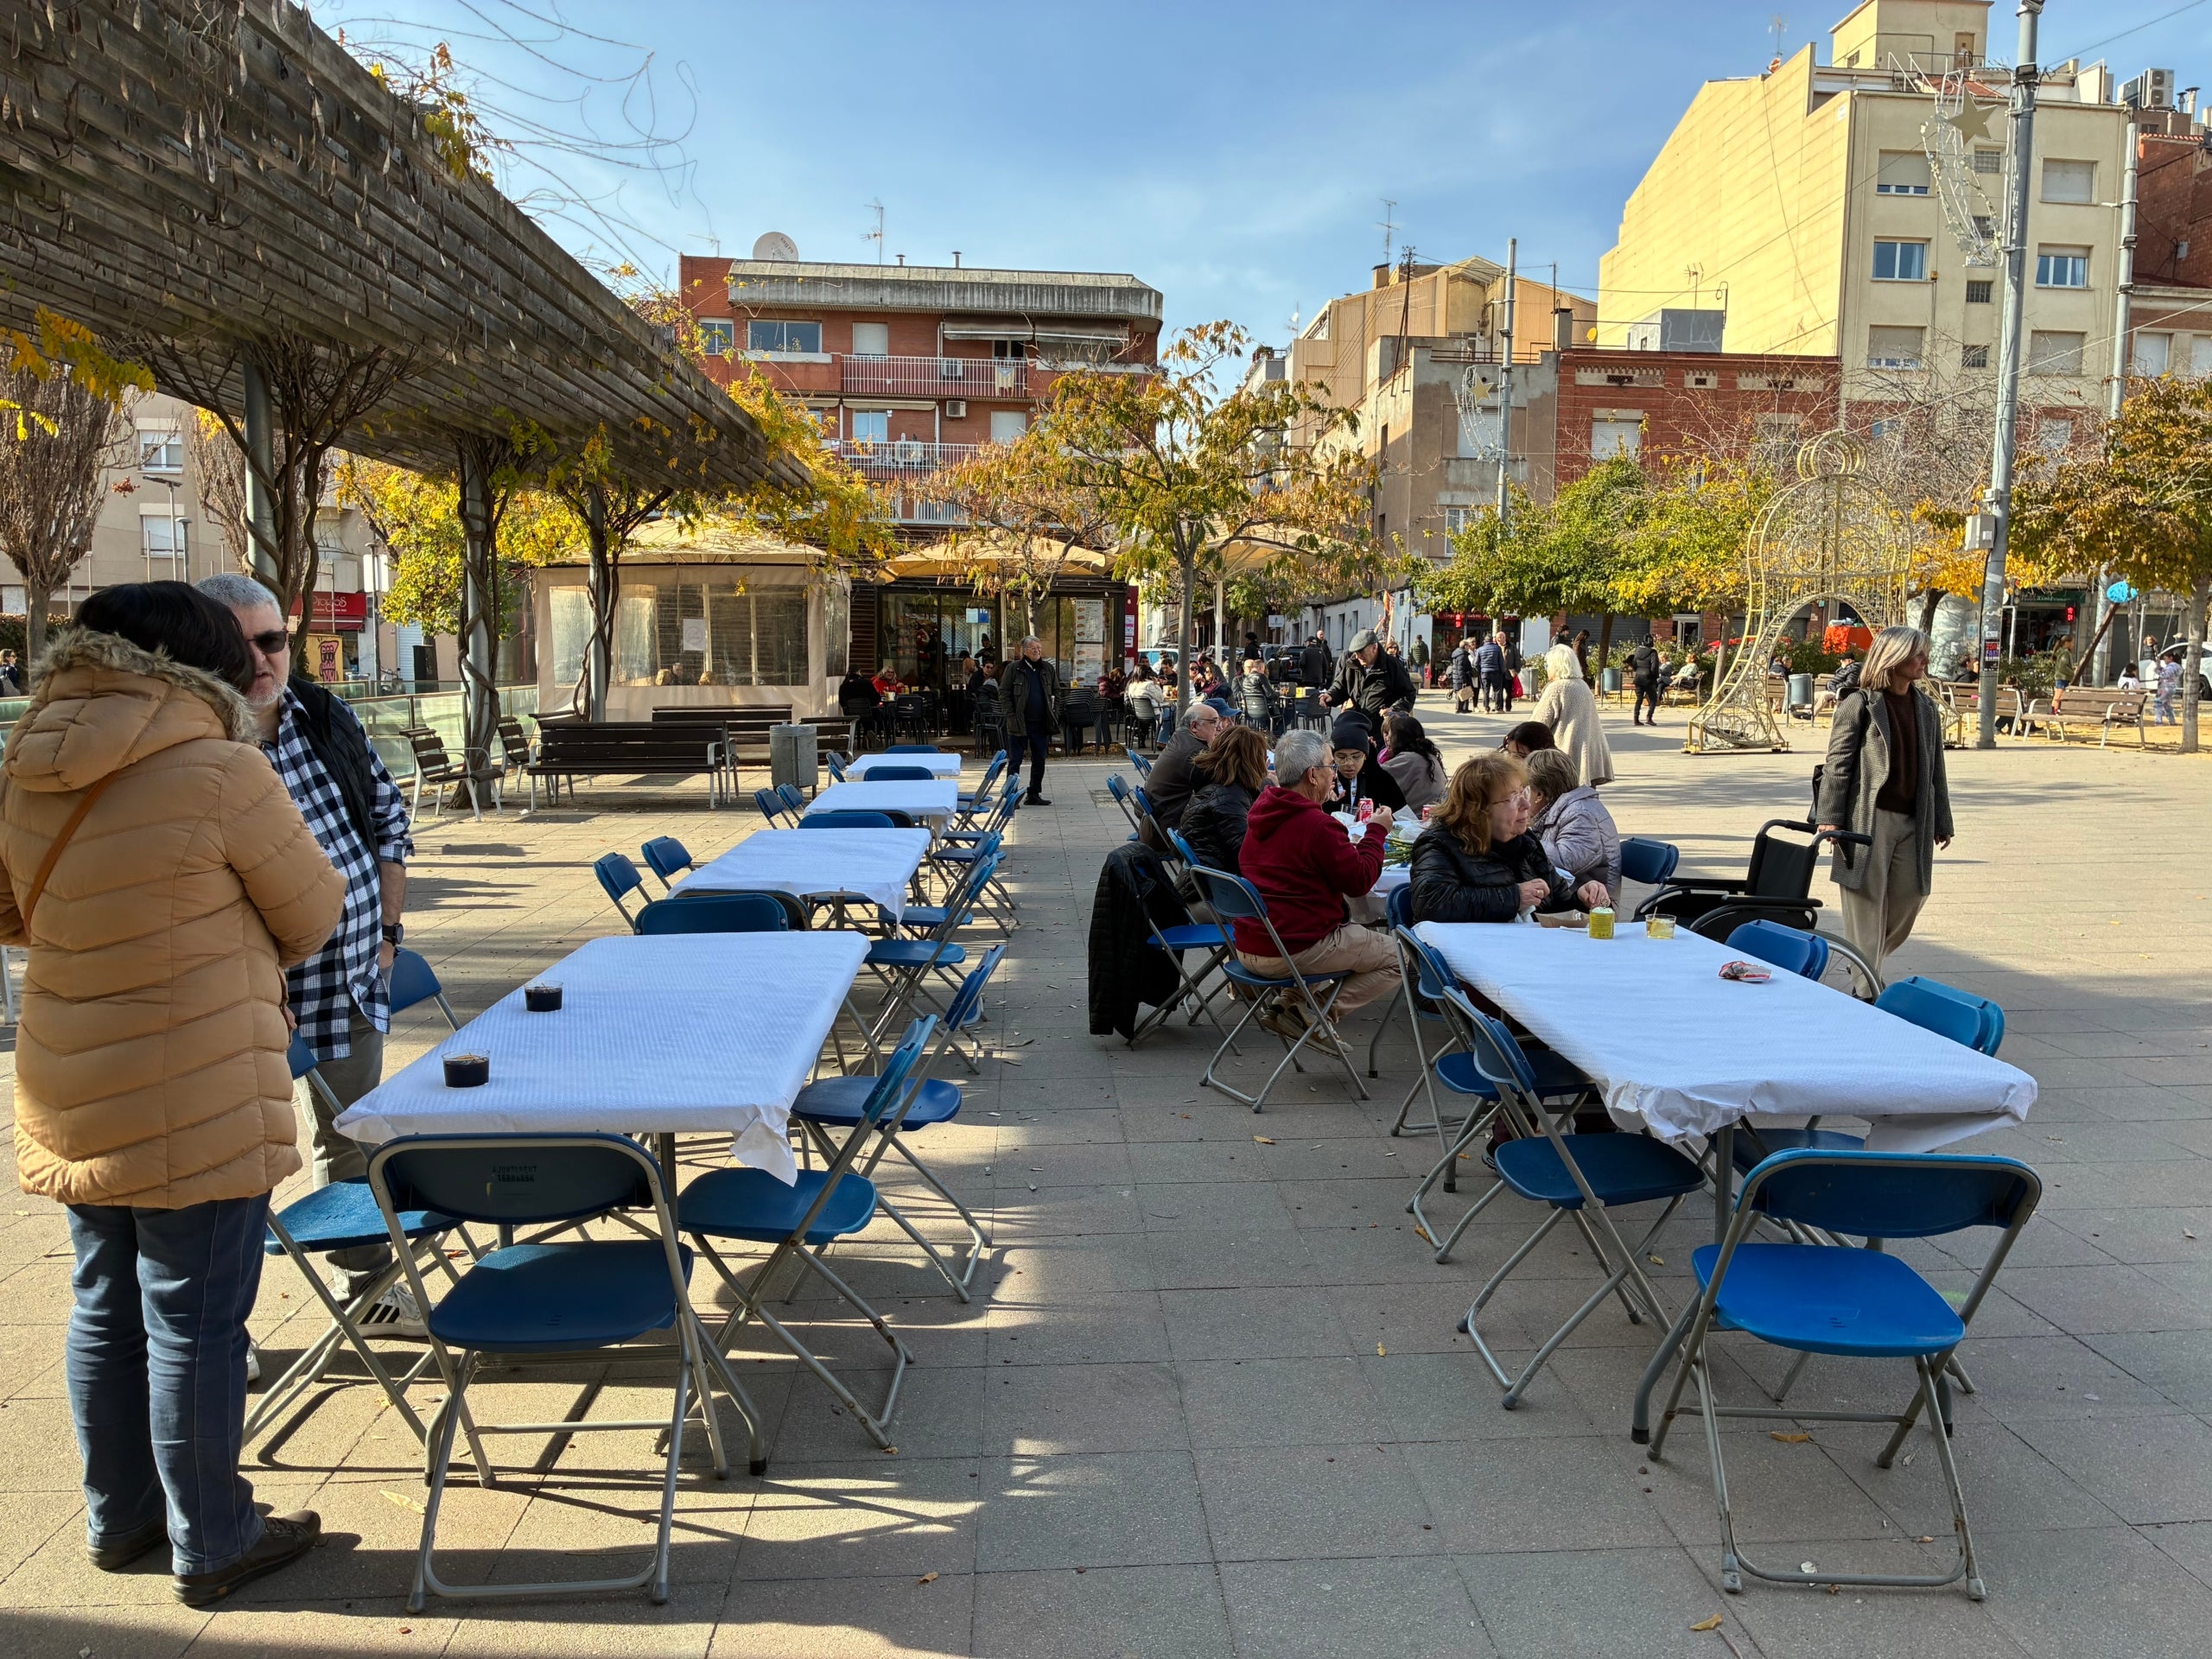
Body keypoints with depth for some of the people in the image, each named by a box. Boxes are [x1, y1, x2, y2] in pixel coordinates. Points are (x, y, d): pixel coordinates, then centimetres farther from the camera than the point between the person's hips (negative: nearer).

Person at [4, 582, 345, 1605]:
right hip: (199, 1102, -7)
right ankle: (209, 1546, 21)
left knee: (106, 1308, 20)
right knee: (193, 1322, 6)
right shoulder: (219, 770, -18)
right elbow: (311, 920, -6)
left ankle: (119, 1520, 36)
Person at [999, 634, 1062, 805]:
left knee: (1039, 760, 9)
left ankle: (1034, 794, 19)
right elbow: (1003, 693, -2)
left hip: (1041, 722, 4)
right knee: (1015, 760, -1)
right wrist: (1012, 715, -11)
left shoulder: (1049, 669, 10)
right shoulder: (1013, 668, -2)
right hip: (1019, 723, -4)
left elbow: (1056, 693, 16)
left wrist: (1054, 713, 4)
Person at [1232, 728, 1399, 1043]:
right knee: (1397, 957, 4)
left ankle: (1292, 1003, 15)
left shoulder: (1261, 811, 8)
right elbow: (1359, 881, -12)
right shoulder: (1317, 825, -19)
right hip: (1294, 951, -9)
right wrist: (1377, 831, 1)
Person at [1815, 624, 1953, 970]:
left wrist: (1942, 822, 16)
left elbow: (1935, 769, 17)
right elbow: (1837, 763, -7)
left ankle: (1866, 963, 30)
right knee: (1866, 903, -3)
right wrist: (1830, 818, -12)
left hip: (1912, 822, 6)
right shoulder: (1859, 704, -5)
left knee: (1911, 896, 9)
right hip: (1868, 819, -6)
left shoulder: (1927, 708, 13)